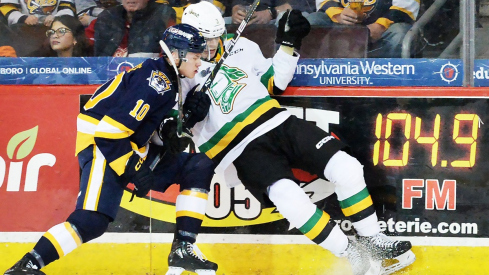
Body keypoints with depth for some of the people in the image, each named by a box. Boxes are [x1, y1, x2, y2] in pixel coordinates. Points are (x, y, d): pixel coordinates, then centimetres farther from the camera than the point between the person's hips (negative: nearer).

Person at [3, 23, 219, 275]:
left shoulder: (166, 79, 10)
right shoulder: (155, 83, -20)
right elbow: (108, 132, -25)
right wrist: (134, 170, -20)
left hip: (133, 150, 10)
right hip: (102, 149, -10)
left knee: (199, 167, 4)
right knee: (93, 221, -28)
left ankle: (182, 251, 1)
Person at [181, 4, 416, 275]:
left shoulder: (241, 48, 15)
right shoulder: (184, 77, 3)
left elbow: (275, 83, 22)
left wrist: (288, 44, 13)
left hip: (279, 123, 5)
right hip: (244, 151, -5)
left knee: (345, 167, -15)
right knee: (289, 198, -31)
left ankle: (371, 239, 4)